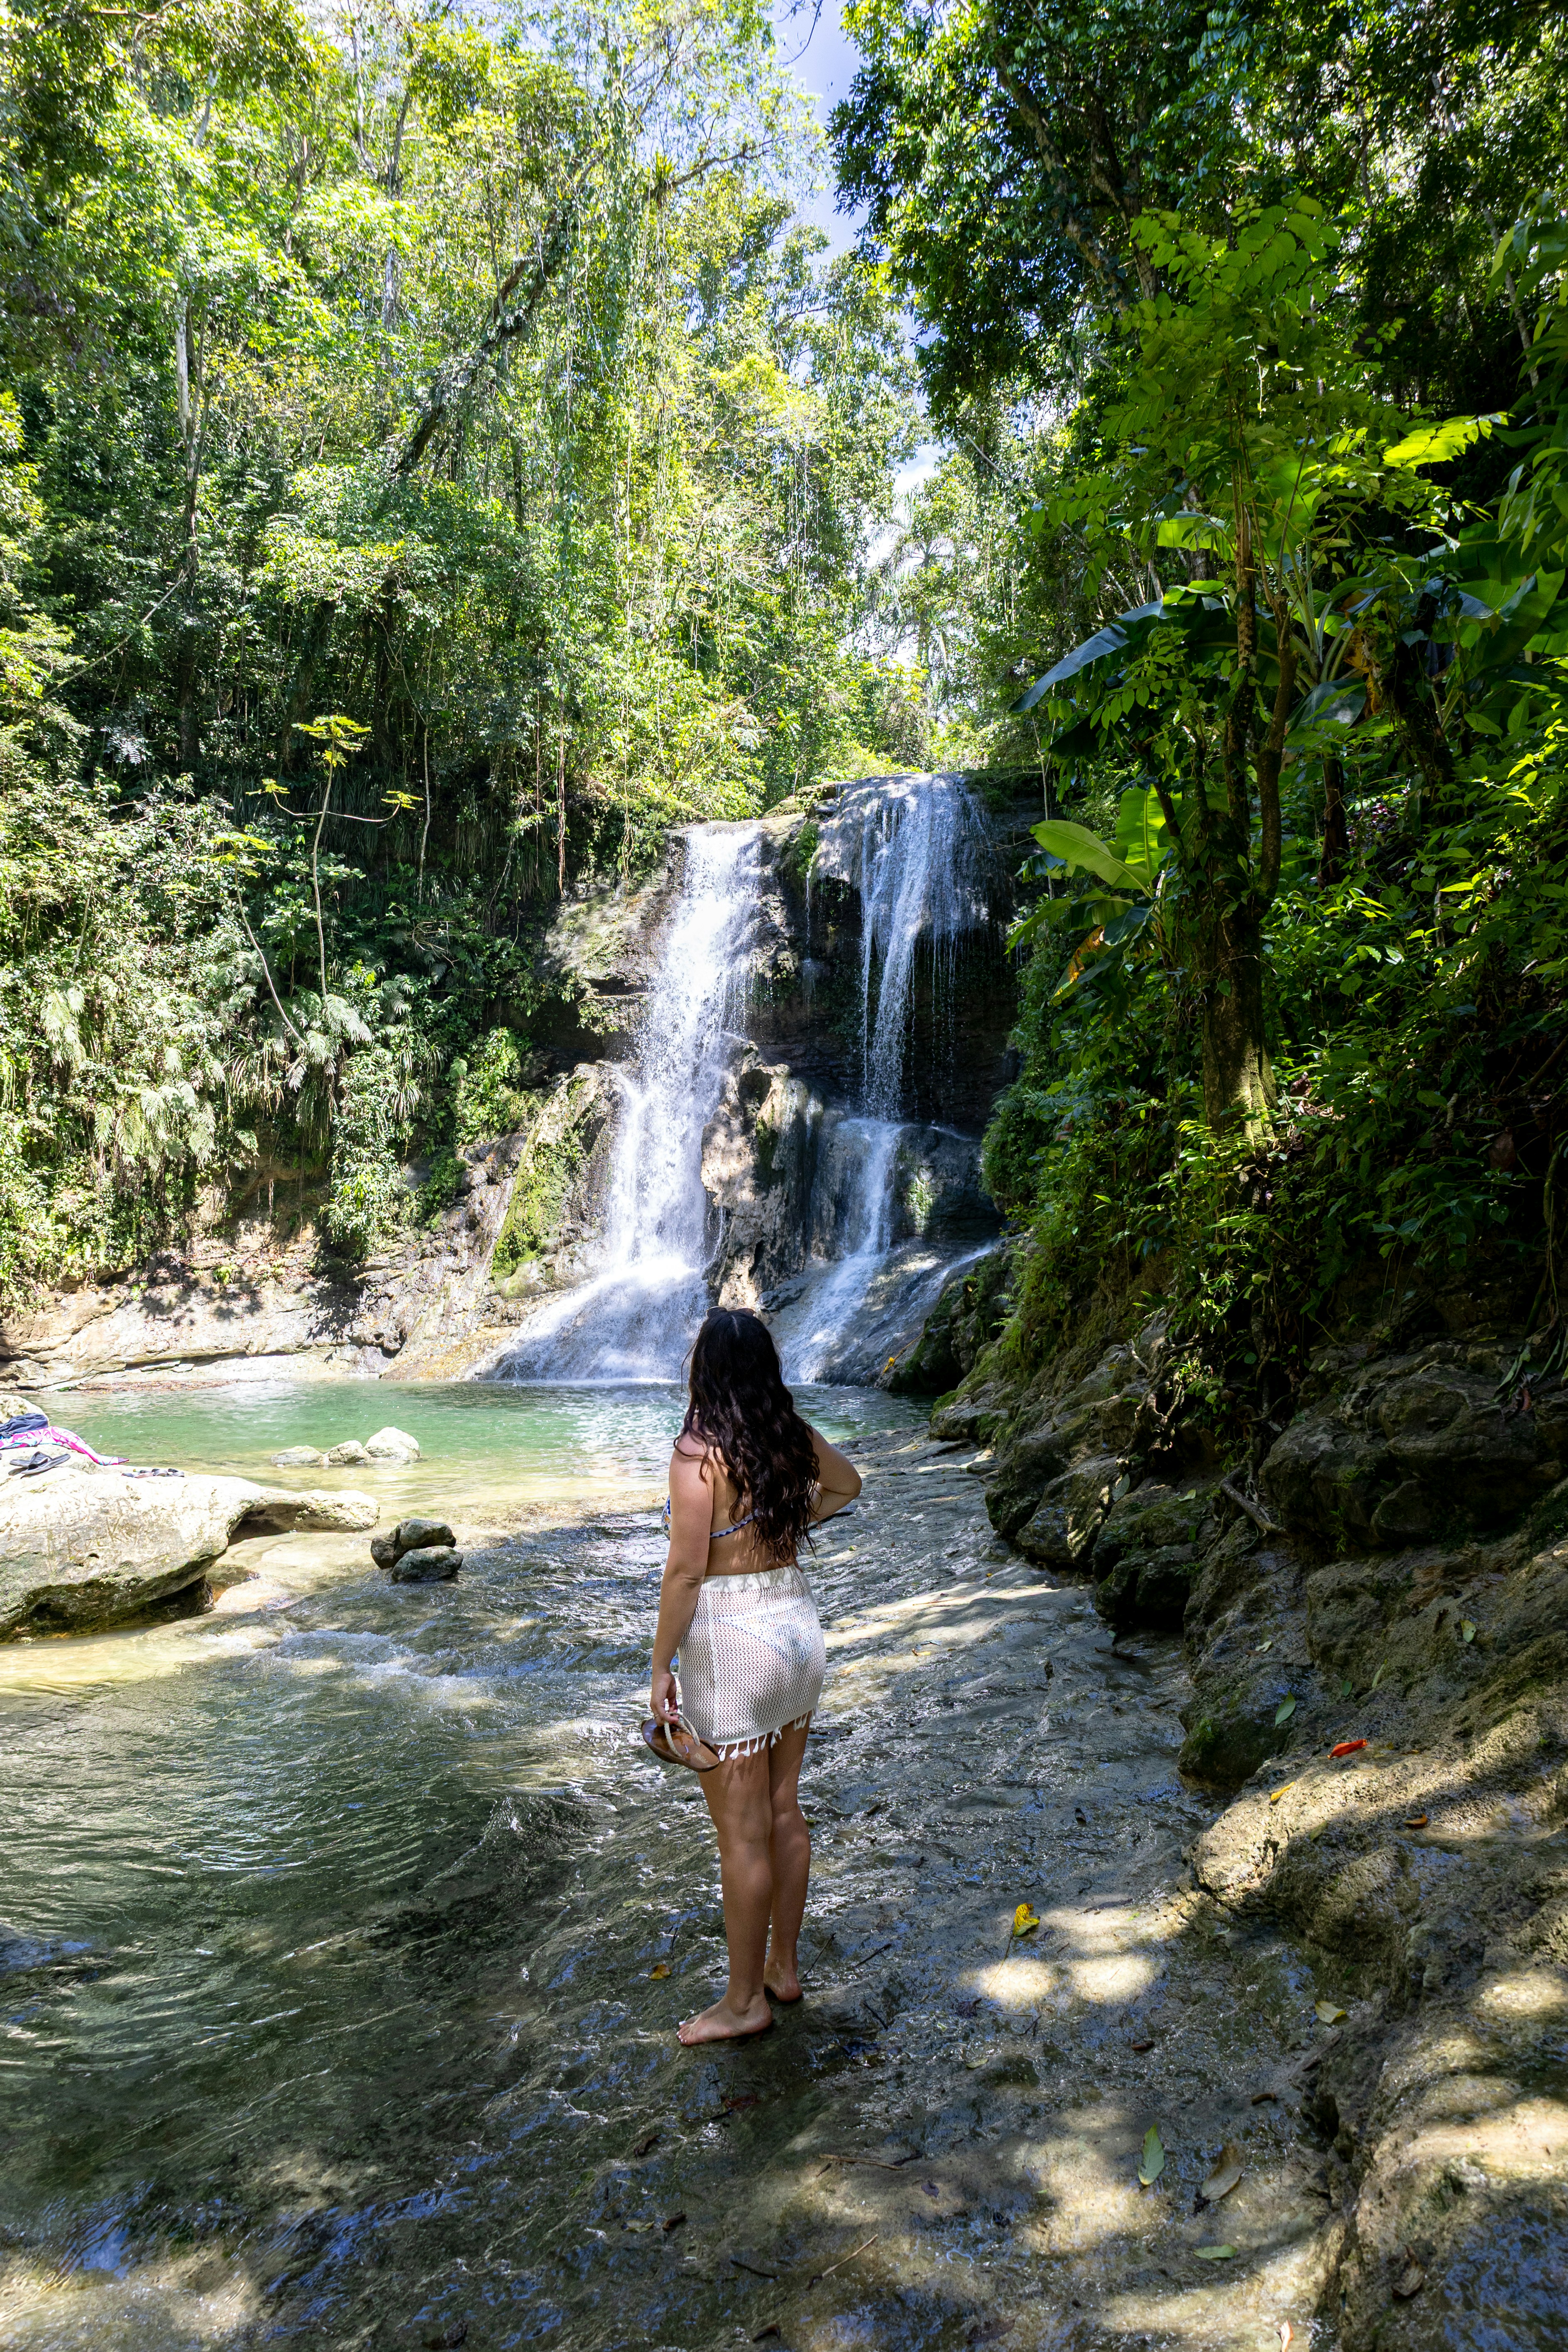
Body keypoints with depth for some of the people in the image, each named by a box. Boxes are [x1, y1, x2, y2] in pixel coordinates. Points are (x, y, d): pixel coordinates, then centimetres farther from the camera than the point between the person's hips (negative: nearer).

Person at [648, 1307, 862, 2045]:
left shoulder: (697, 1452, -19)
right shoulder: (795, 1437, 0)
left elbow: (685, 1572, -18)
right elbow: (847, 1485, 22)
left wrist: (661, 1666, -8)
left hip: (730, 1643, -7)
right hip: (798, 1624, 7)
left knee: (743, 1837, 7)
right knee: (784, 1813, 20)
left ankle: (744, 2001, 23)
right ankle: (783, 1967, 36)